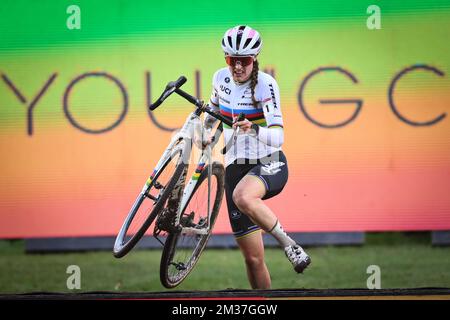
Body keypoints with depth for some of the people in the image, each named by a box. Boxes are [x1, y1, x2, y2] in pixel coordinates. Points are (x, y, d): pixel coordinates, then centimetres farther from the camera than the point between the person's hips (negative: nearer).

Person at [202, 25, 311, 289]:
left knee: (242, 196, -41)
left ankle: (288, 243, -22)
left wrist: (253, 129, -43)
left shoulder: (265, 84, -16)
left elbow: (278, 137, -27)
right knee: (253, 259, 2)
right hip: (236, 167, 5)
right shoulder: (221, 78, 0)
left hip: (269, 164, -5)